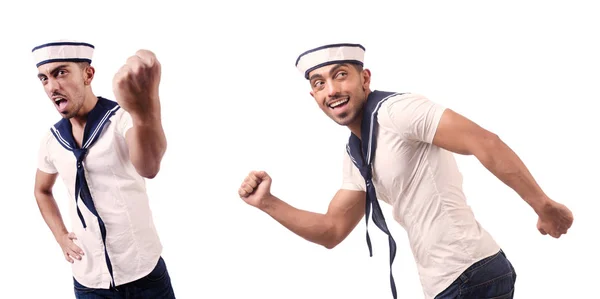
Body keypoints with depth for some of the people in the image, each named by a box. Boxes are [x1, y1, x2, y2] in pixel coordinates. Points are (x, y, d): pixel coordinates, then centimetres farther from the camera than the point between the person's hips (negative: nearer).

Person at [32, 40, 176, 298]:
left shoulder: (123, 118, -15)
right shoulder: (51, 139, 1)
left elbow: (148, 168, -39)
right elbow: (42, 191, 23)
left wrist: (145, 112, -59)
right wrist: (60, 236, 5)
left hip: (144, 272, -4)